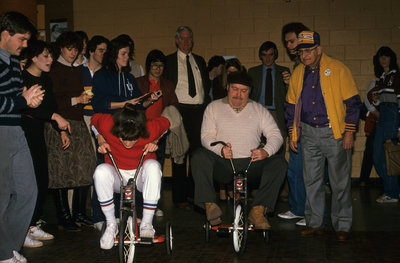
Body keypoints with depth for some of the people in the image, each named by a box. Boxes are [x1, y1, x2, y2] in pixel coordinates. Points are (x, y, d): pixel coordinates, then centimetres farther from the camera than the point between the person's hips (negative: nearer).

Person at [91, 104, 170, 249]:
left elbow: (165, 123, 0)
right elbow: (94, 119, 2)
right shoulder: (106, 125, -23)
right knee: (101, 171, -33)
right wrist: (101, 141, -9)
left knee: (153, 166, -35)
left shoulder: (152, 129, -24)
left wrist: (154, 142, -13)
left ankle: (147, 224, -24)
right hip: (117, 176, 1)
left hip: (141, 176, 0)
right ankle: (111, 225, -16)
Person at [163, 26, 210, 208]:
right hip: (180, 111, -3)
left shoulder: (200, 61, 18)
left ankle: (195, 192, 15)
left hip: (200, 111, 4)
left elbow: (207, 85, 20)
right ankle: (180, 196, 5)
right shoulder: (169, 61, 5)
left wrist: (207, 107, 8)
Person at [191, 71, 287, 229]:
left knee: (279, 162, -24)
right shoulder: (214, 107, 11)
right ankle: (210, 206, -32)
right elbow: (206, 136, 0)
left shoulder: (259, 110, 14)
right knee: (199, 156, -28)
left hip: (251, 164, 1)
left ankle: (258, 211, -26)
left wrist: (266, 151, -19)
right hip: (222, 165, -1)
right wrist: (220, 150, -22)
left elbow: (275, 135, 4)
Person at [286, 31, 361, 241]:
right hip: (309, 134, 4)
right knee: (311, 180, 9)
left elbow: (352, 102, -6)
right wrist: (292, 134, 11)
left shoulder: (337, 69, -6)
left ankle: (342, 226, 15)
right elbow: (291, 105, 16)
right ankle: (314, 223, 20)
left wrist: (349, 133, -10)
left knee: (340, 182, 2)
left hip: (335, 133, -4)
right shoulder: (297, 73, 9)